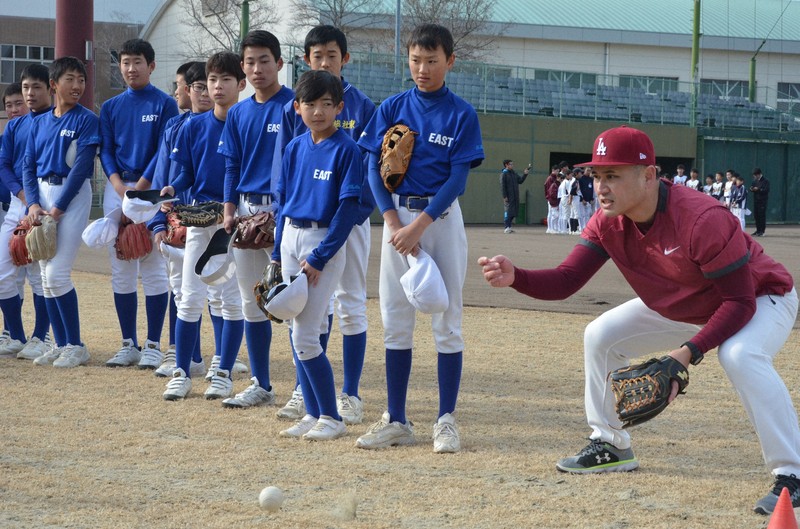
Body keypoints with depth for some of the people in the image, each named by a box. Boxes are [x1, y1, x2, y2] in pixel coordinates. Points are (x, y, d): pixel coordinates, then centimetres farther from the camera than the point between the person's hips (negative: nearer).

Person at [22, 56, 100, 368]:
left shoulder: (86, 120, -5)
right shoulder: (40, 123, 12)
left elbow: (82, 166, -12)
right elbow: (28, 165, 10)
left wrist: (58, 208, -16)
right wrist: (33, 204, -6)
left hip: (73, 195, -6)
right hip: (42, 193, 6)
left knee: (57, 274, -12)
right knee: (46, 276, 5)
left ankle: (76, 346, -2)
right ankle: (60, 345, 13)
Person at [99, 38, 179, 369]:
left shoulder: (164, 105, 0)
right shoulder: (110, 108, 13)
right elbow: (106, 151, 8)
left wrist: (139, 187, -15)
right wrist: (119, 186, -9)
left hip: (151, 189, -4)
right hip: (117, 188, 4)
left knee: (153, 267, -5)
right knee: (120, 269, 4)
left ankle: (153, 345, -1)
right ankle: (128, 345, 10)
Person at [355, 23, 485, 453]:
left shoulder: (461, 114, -2)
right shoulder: (392, 108, 6)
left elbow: (458, 179, -8)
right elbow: (375, 169, 2)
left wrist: (419, 225, -17)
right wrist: (394, 224, -11)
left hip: (441, 218, -3)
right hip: (397, 216, 3)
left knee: (446, 321, -2)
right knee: (395, 320, 3)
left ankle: (446, 420, 3)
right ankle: (396, 421, 8)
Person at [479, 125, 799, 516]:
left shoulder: (701, 219, -38)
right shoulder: (608, 223, -16)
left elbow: (740, 302, -34)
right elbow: (564, 281, -19)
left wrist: (688, 352, -42)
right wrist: (514, 277, -39)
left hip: (761, 298, -8)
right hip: (679, 308, 8)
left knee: (740, 356, -38)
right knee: (601, 336, 3)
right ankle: (611, 446, 19)